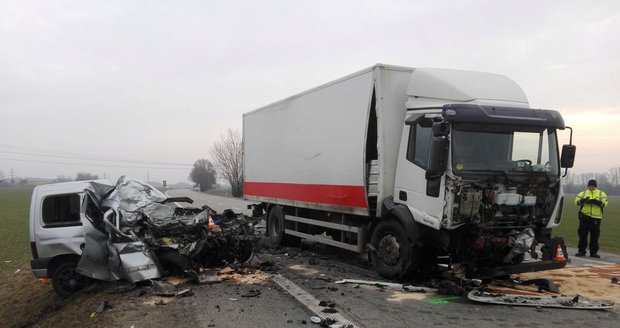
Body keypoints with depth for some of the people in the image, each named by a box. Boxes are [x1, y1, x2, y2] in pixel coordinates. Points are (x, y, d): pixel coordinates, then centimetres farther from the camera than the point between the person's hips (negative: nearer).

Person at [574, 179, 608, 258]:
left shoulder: (601, 194, 7)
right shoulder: (583, 193, 10)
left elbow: (604, 203, -7)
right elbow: (576, 201, -2)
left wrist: (596, 201, -25)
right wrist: (582, 200, -23)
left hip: (596, 217, -1)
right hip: (584, 217, 1)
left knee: (595, 235, 4)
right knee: (582, 234, 3)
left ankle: (594, 252, 14)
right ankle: (581, 251, 11)